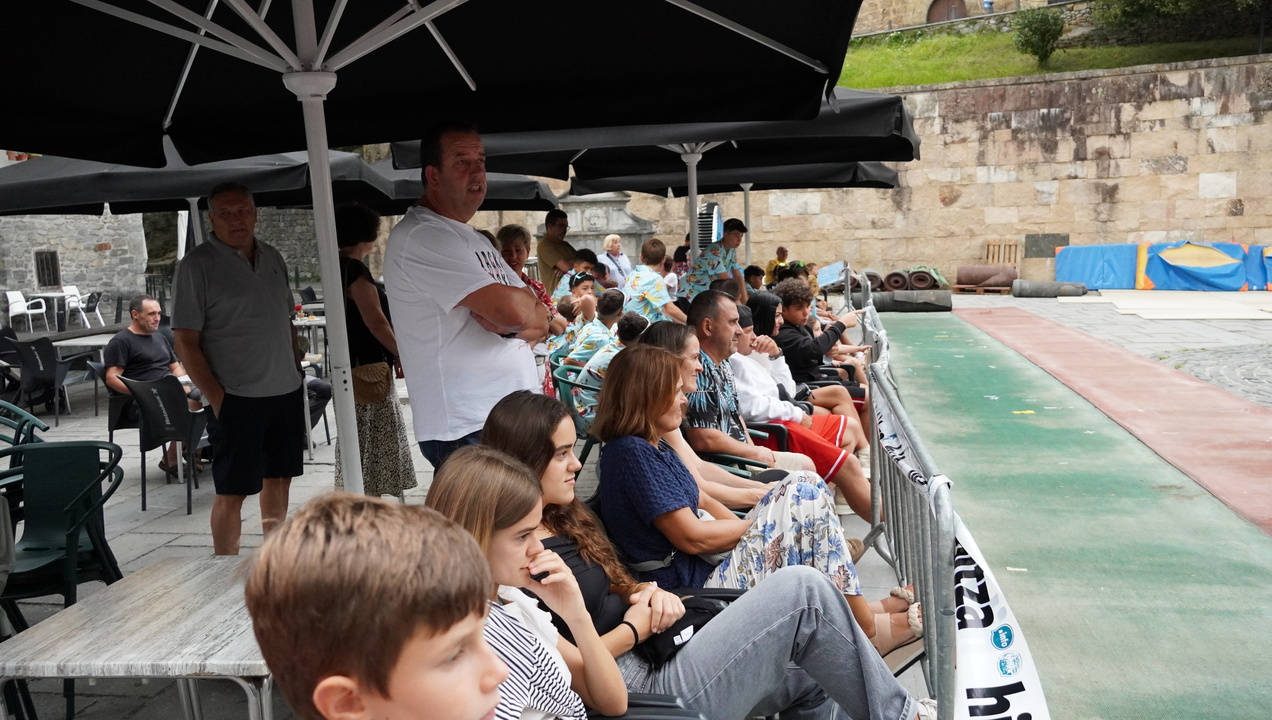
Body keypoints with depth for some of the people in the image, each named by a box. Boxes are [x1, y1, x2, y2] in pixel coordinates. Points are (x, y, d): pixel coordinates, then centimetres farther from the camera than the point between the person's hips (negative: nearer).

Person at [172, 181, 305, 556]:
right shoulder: (197, 265, -7)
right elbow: (185, 342, -10)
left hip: (285, 391, 6)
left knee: (278, 479, 15)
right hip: (235, 398, -6)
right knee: (232, 492, 0)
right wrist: (216, 397, -15)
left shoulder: (273, 258, 11)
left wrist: (296, 371, 12)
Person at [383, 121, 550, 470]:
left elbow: (541, 322, 16)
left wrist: (511, 324, -7)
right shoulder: (421, 237, -12)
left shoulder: (477, 241, 20)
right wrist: (534, 309, 3)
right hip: (467, 433, -9)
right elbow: (514, 311, -21)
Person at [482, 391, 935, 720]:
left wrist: (645, 592, -2)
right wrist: (634, 630, -13)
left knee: (811, 683, 15)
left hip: (654, 661, 10)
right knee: (802, 589, -13)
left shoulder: (561, 518, 11)